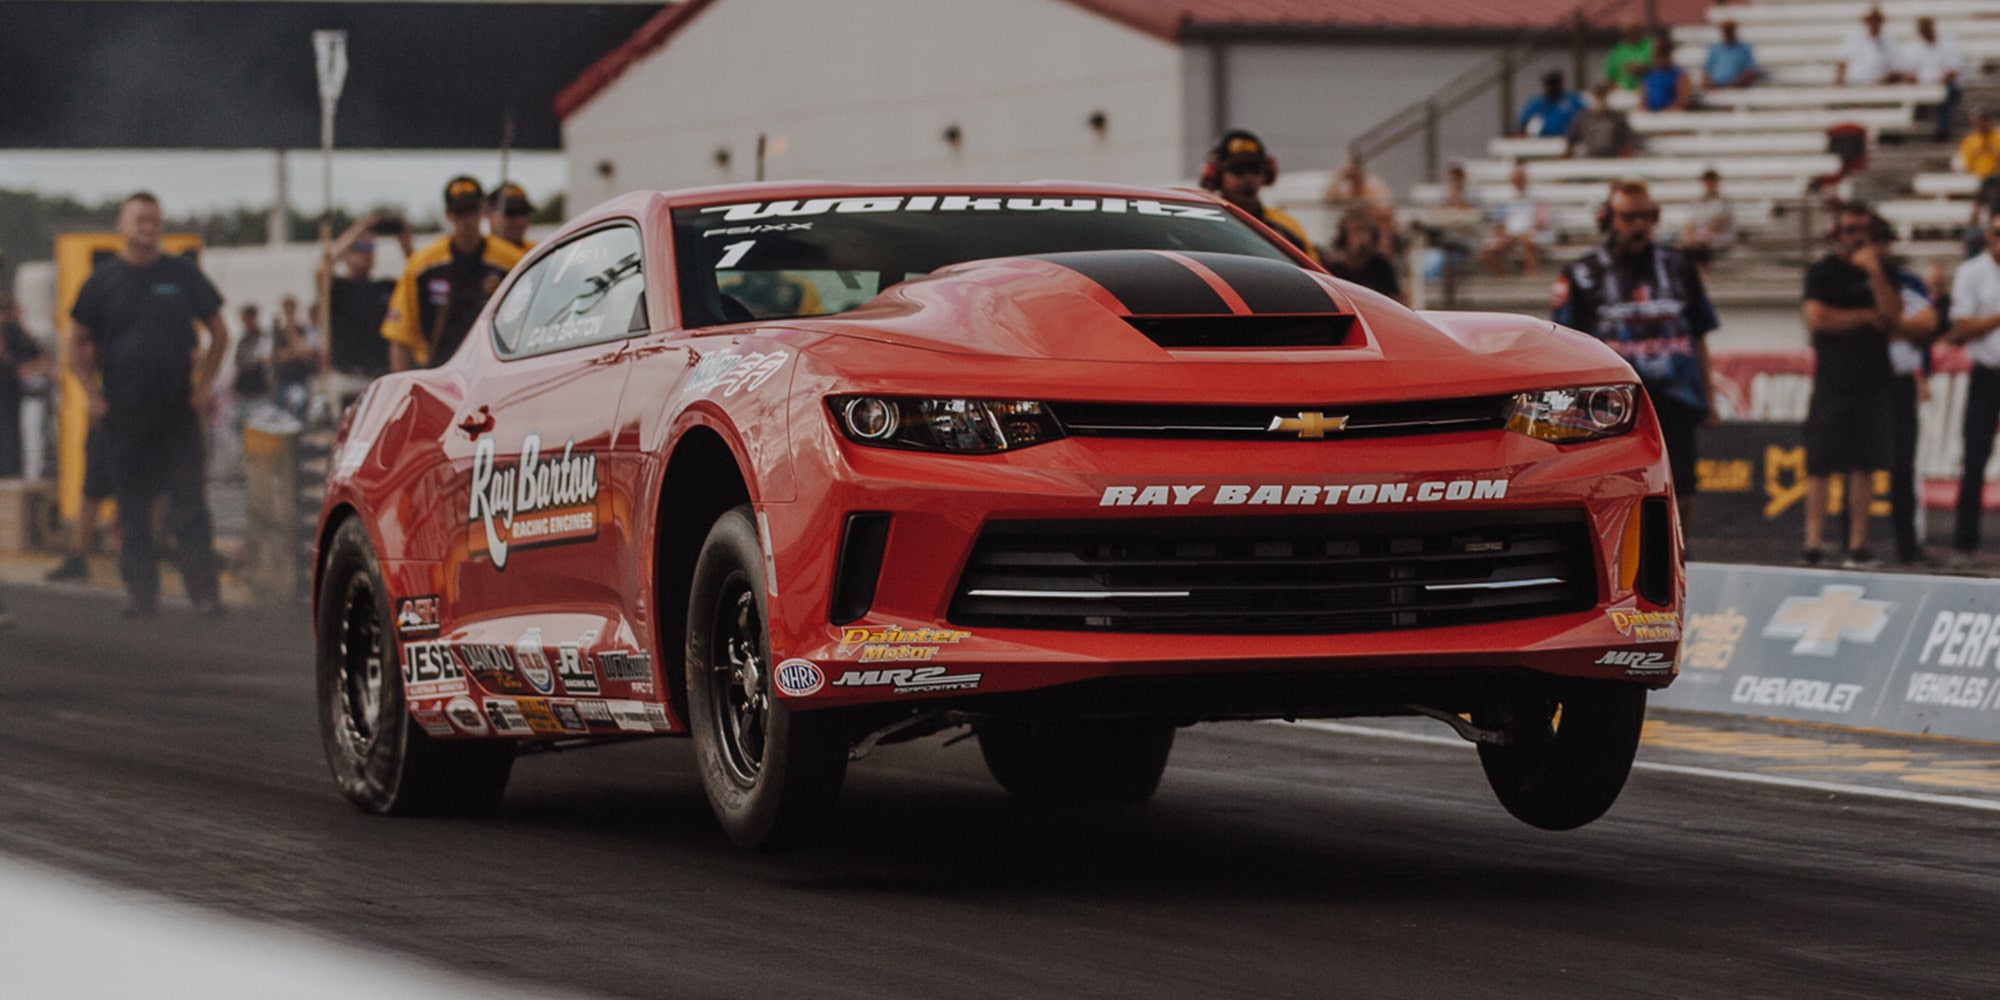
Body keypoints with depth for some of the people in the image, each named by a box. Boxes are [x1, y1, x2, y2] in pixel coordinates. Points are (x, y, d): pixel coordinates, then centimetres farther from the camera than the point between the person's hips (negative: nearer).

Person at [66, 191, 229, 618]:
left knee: (188, 501, -6)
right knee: (132, 506, 4)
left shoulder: (182, 274, 6)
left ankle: (204, 591, -7)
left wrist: (204, 384, 3)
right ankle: (141, 593, 10)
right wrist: (94, 394, -1)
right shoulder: (103, 280, 6)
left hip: (178, 408, -1)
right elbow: (77, 343, 10)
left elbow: (219, 331, 13)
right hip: (125, 414, 1)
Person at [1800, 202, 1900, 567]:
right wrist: (1867, 317, -4)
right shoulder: (1822, 272, 2)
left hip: (1873, 382, 3)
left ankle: (1858, 544, 5)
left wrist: (1875, 272, -10)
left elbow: (1893, 315, -1)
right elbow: (1816, 318, -11)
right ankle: (1814, 542, -4)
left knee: (1865, 465, 2)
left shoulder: (1883, 271, 12)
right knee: (1821, 465, -6)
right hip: (1832, 381, -3)